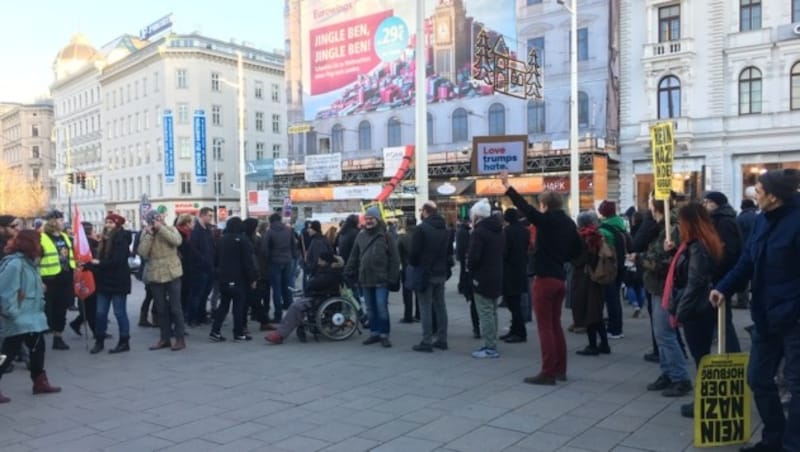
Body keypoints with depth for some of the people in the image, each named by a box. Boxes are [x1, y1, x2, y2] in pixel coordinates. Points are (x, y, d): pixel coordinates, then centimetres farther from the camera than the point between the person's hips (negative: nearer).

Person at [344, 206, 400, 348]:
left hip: (381, 279, -5)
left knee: (382, 308, -5)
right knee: (370, 309, 12)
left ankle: (384, 335, 5)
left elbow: (394, 257, -6)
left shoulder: (385, 236, -3)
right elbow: (354, 256, 15)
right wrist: (349, 272, 10)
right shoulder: (361, 236, 11)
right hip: (365, 279, 5)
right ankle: (374, 333, 23)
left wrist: (392, 276, -11)